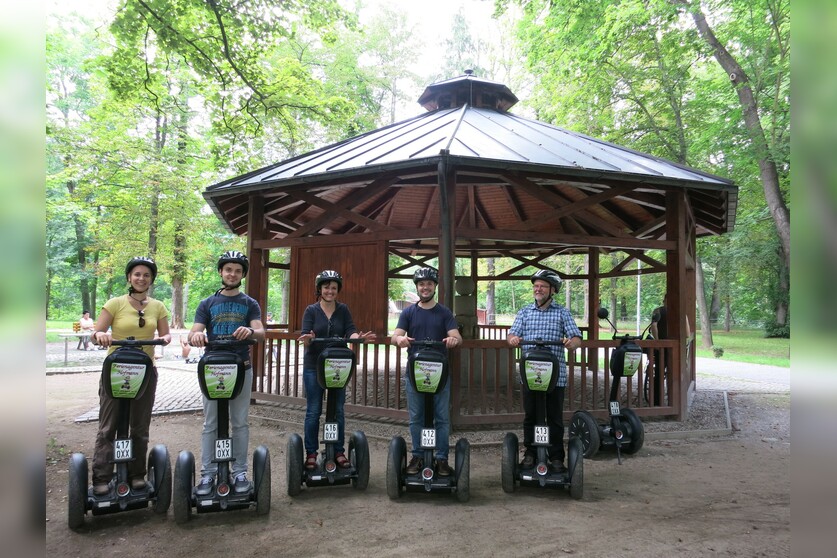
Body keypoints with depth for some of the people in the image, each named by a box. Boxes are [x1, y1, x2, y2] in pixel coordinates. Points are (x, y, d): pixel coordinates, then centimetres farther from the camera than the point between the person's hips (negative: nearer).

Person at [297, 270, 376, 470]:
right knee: (313, 411, 3)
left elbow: (350, 331, -5)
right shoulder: (311, 310, -1)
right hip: (313, 366, -2)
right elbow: (305, 336, -9)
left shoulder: (343, 310, 5)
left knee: (338, 410, 8)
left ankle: (339, 451, 19)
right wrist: (307, 339, -32)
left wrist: (358, 337, -27)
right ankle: (311, 453, 14)